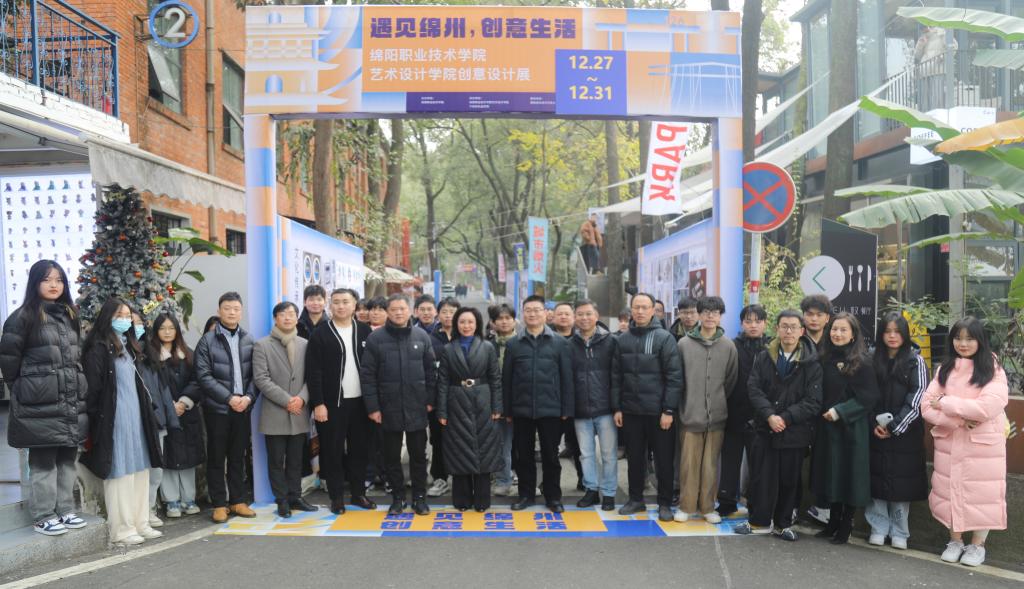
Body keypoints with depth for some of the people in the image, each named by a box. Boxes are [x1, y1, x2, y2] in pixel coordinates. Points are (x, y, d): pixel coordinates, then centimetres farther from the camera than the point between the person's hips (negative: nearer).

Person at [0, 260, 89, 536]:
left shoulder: (69, 316, 15)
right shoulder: (23, 317, -6)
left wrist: (79, 387, 13)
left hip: (72, 403, 6)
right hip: (40, 404, -6)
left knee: (67, 458, 11)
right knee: (43, 461, 0)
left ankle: (65, 511, 21)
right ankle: (43, 517, 9)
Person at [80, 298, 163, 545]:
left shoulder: (128, 347, 17)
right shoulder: (98, 348, -8)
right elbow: (93, 388, -12)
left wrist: (147, 405, 16)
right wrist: (95, 421, -14)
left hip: (135, 417, 8)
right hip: (114, 420, -8)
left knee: (139, 469, 9)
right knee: (119, 471, -3)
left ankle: (139, 523, 16)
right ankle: (121, 528, 4)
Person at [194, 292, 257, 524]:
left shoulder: (249, 340, 7)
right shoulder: (207, 341, -1)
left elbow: (255, 374, 6)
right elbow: (204, 376, -8)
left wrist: (248, 397, -10)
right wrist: (229, 398, -15)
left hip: (243, 407, 3)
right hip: (217, 408, -3)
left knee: (238, 456, 10)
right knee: (216, 457, 4)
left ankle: (238, 500, 19)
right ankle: (219, 504, 13)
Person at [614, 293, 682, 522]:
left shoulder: (664, 338, -5)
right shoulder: (622, 340, 7)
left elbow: (674, 376, -9)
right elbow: (617, 377, 9)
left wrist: (669, 410, -13)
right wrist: (617, 408, 4)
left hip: (659, 411, -3)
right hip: (631, 411, 3)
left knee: (664, 459, 5)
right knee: (635, 458, 12)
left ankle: (665, 503, 17)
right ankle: (636, 499, 25)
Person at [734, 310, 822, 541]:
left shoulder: (811, 363, -2)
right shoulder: (763, 357, 4)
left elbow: (813, 401, -7)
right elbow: (754, 389, -3)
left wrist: (785, 418, -15)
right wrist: (769, 416, -17)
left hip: (795, 432, -1)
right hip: (764, 429, 1)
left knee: (789, 480, 8)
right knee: (761, 477, 6)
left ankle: (783, 524, 23)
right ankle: (759, 521, 20)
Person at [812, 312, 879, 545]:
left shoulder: (862, 363, -8)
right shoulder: (826, 360, 7)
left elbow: (868, 397, -12)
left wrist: (840, 411, -16)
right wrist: (823, 412, 3)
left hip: (852, 428, -5)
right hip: (827, 426, 5)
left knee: (850, 474, 2)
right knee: (830, 473, 10)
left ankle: (846, 525, 14)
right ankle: (833, 521, 22)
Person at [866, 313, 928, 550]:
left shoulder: (915, 361, 1)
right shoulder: (872, 360, 7)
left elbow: (916, 398, -6)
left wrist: (895, 426, -12)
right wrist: (874, 423, -8)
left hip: (904, 432, -2)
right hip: (876, 431, 2)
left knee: (901, 482, 2)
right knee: (877, 478, 2)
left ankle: (899, 532, 12)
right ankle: (878, 528, 11)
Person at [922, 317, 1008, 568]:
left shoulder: (993, 370, -6)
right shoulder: (945, 369, 6)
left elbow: (987, 407, -20)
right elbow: (927, 406, -3)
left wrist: (945, 402, -13)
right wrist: (960, 419, -17)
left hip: (983, 445, -3)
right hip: (948, 444, 3)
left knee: (981, 493, 4)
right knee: (950, 491, 9)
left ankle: (977, 545, 23)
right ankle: (955, 541, 26)